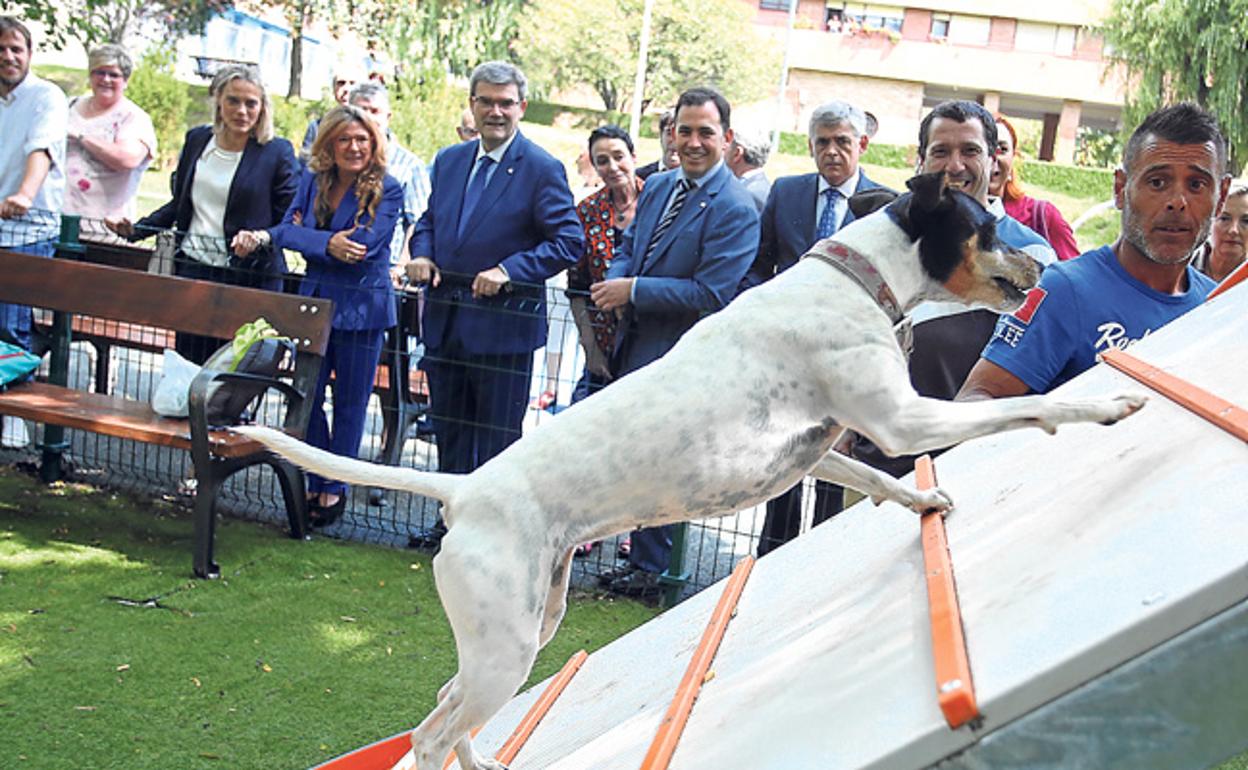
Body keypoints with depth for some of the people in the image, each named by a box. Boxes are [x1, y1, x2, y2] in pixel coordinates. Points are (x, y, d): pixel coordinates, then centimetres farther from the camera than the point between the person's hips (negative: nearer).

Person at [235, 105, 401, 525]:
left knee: (350, 402, 6)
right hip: (314, 300, 5)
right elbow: (289, 228, -2)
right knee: (306, 396, 7)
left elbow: (363, 245, -20)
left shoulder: (387, 190, -9)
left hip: (361, 307, -4)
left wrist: (303, 234, -13)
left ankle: (335, 487, 20)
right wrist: (328, 244, -22)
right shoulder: (313, 181, 6)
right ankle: (316, 483, 22)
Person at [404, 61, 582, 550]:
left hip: (504, 326, -6)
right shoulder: (449, 161, 11)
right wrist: (422, 254, -1)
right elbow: (429, 221, 21)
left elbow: (568, 241, -12)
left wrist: (509, 270, -22)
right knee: (449, 430, 17)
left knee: (497, 436, 3)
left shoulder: (542, 170, -9)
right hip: (445, 321, 6)